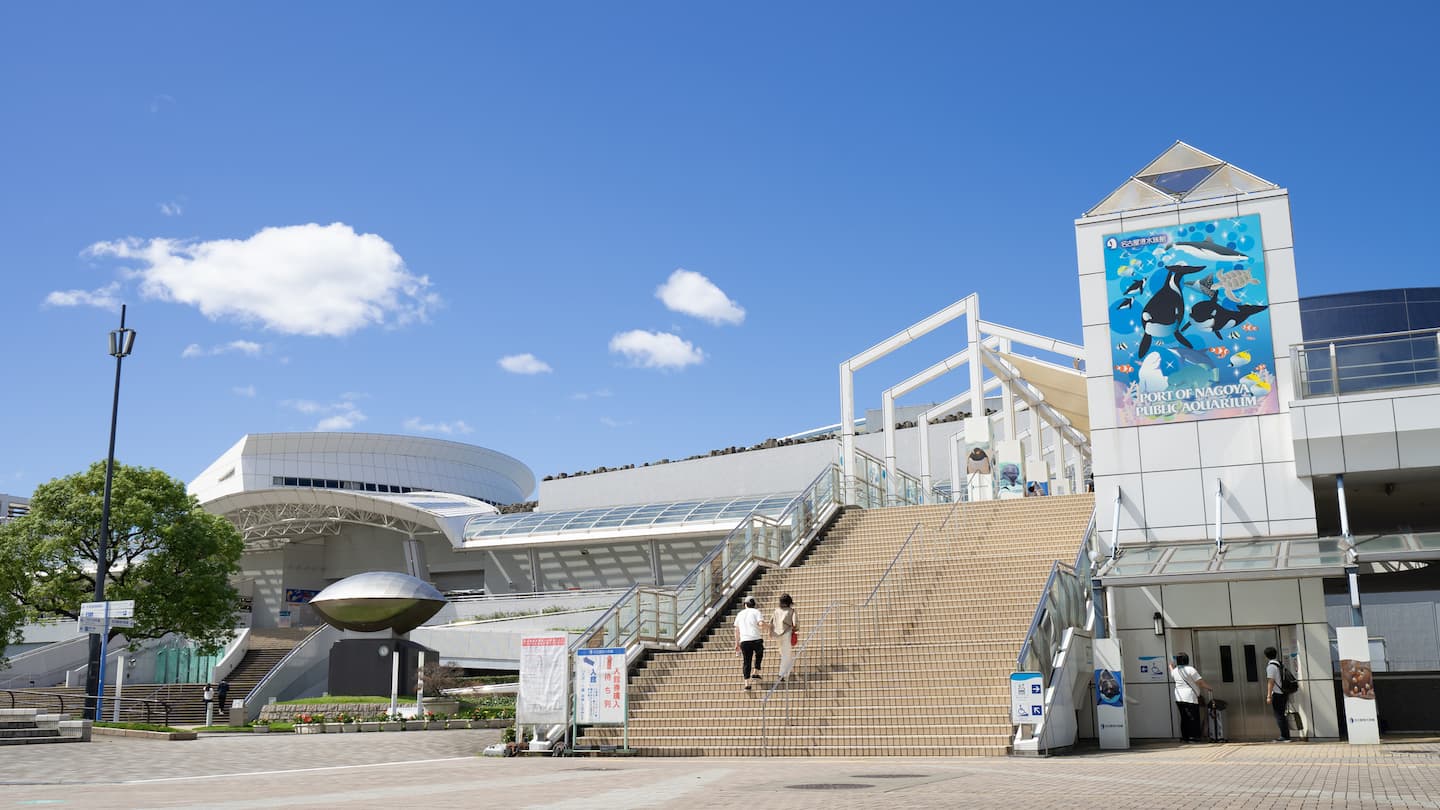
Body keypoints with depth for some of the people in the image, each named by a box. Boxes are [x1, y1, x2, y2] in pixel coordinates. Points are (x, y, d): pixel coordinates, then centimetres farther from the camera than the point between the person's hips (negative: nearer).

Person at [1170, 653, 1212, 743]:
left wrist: (1171, 667, 56)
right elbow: (1200, 682, -11)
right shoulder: (1190, 669, -11)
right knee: (1194, 718, -2)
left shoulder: (1175, 670, 8)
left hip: (1179, 698, 7)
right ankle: (1193, 736, -6)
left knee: (1184, 718, 12)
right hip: (1190, 698, -7)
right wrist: (1208, 688, 6)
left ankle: (1185, 736, 15)